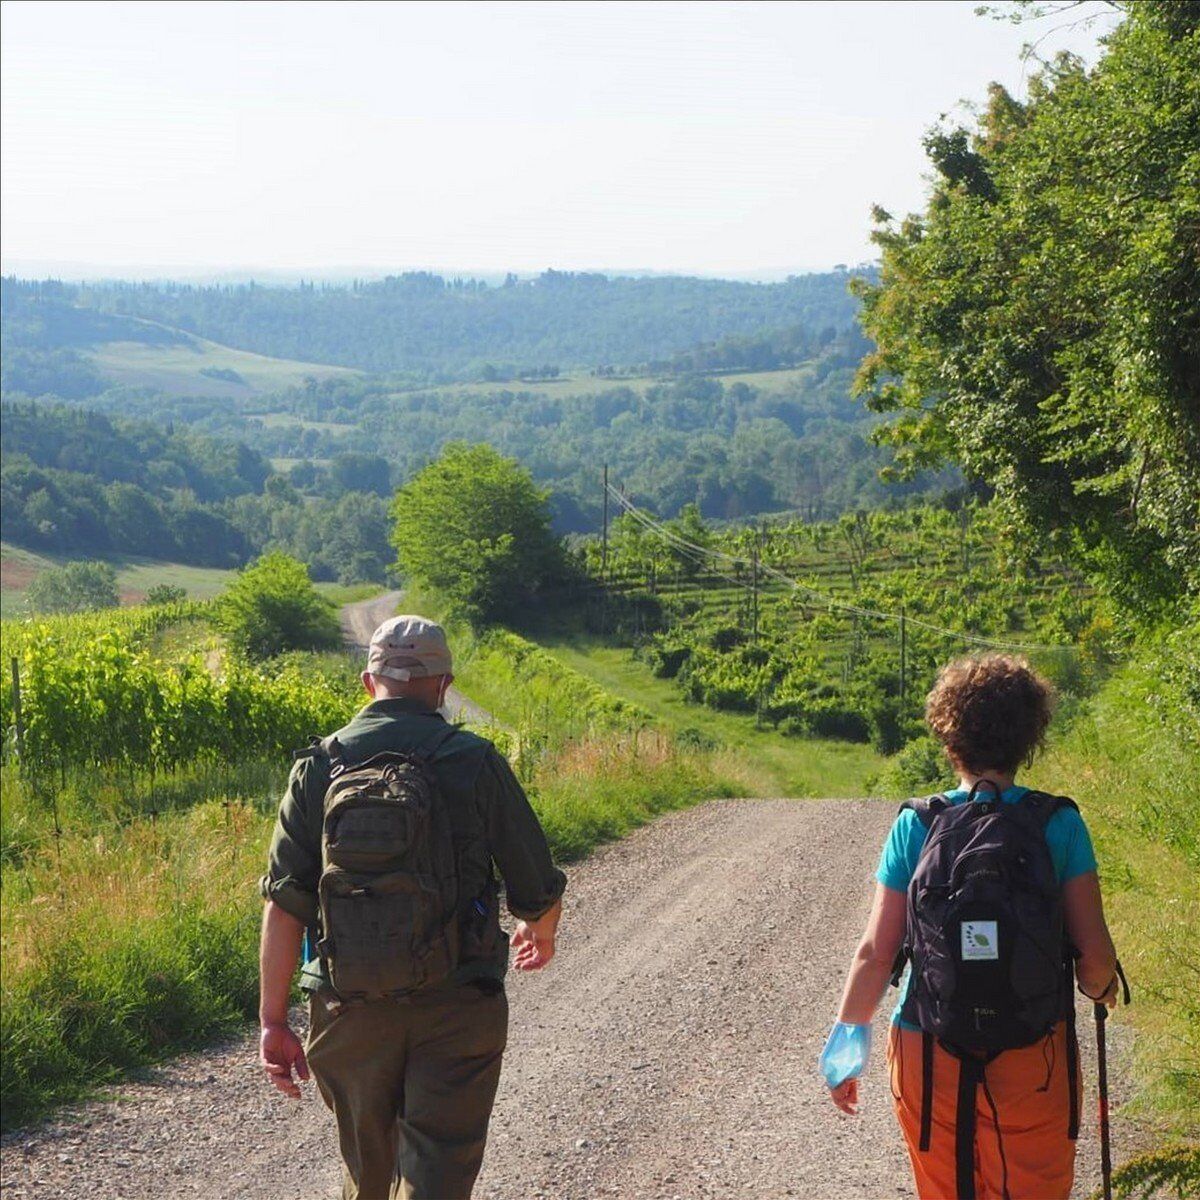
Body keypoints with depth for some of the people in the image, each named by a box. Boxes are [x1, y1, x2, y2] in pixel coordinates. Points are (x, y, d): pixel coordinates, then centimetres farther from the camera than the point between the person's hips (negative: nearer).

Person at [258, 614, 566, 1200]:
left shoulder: (319, 766, 0)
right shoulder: (476, 762, -4)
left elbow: (284, 904, -5)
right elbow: (539, 891, -1)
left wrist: (273, 1022, -1)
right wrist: (540, 934, 22)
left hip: (349, 1013, 3)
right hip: (457, 1012, -2)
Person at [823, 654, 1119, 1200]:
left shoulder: (915, 826, -6)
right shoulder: (1059, 825, -8)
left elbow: (875, 953, -6)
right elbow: (1095, 955, -8)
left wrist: (847, 1037, 7)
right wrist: (1102, 991, 15)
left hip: (928, 1057, 1)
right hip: (1035, 1054, -1)